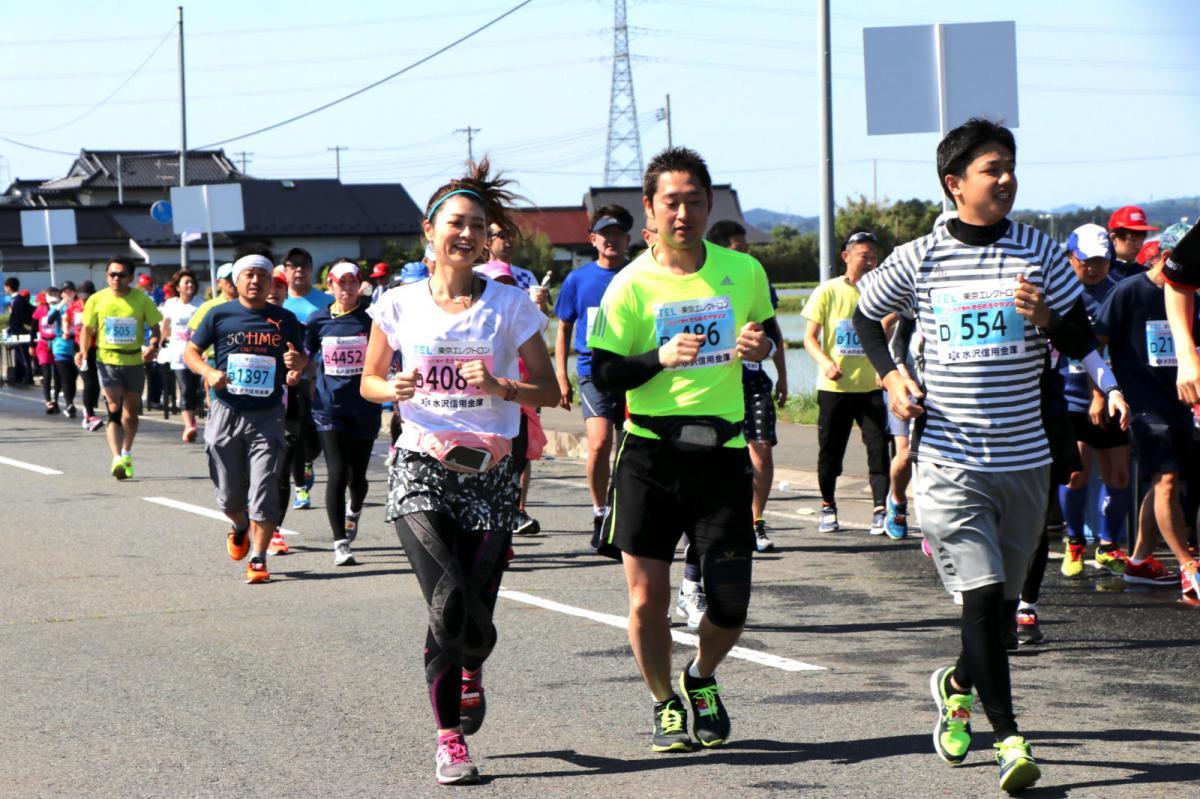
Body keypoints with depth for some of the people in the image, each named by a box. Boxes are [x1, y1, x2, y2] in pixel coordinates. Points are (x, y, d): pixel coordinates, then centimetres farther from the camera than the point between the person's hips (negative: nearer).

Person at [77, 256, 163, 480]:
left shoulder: (142, 300, -6)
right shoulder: (97, 300, -4)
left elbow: (155, 328, 1)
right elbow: (87, 329, 6)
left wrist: (152, 347, -19)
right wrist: (83, 351, -10)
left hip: (134, 362, 1)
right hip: (107, 361, -1)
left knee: (131, 411, 15)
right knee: (114, 409, -14)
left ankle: (126, 455, 35)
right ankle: (117, 459, -24)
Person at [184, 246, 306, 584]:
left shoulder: (284, 319, 5)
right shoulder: (220, 315, 1)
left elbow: (303, 359, 12)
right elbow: (190, 351, 6)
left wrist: (297, 361, -12)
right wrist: (209, 372, -14)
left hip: (267, 416, 0)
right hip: (226, 413, 0)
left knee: (263, 490, -10)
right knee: (228, 494, 9)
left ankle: (258, 559, -2)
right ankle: (240, 528, 42)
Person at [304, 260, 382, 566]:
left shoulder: (371, 317, 0)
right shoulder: (318, 320, 4)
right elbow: (302, 357, 16)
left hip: (364, 409, 0)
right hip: (329, 407, 0)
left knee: (357, 475, 9)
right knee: (338, 473, -12)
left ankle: (354, 512, 45)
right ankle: (340, 544, -6)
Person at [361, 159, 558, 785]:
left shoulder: (509, 306, 1)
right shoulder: (400, 305, 3)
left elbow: (549, 390, 3)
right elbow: (368, 382, 13)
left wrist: (501, 387, -16)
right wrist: (395, 389, -10)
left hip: (490, 474, 1)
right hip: (422, 470, -1)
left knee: (473, 616, -5)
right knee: (451, 603, -18)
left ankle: (470, 669, 35)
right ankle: (449, 737, 0)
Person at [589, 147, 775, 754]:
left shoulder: (744, 272, 3)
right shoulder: (630, 286, -4)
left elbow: (766, 334, 22)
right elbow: (603, 374, -3)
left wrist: (758, 346, -2)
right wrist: (660, 358, -20)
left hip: (722, 453, 2)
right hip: (650, 453, -1)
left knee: (730, 607, -2)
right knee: (647, 599, -1)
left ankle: (701, 679, 30)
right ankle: (665, 704, 25)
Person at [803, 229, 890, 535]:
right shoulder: (829, 292, 0)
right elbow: (810, 338, 0)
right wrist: (825, 362, -19)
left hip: (871, 386, 1)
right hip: (834, 387, -1)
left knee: (878, 446, -9)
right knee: (830, 449, 6)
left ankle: (880, 509, -8)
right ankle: (827, 506, 24)